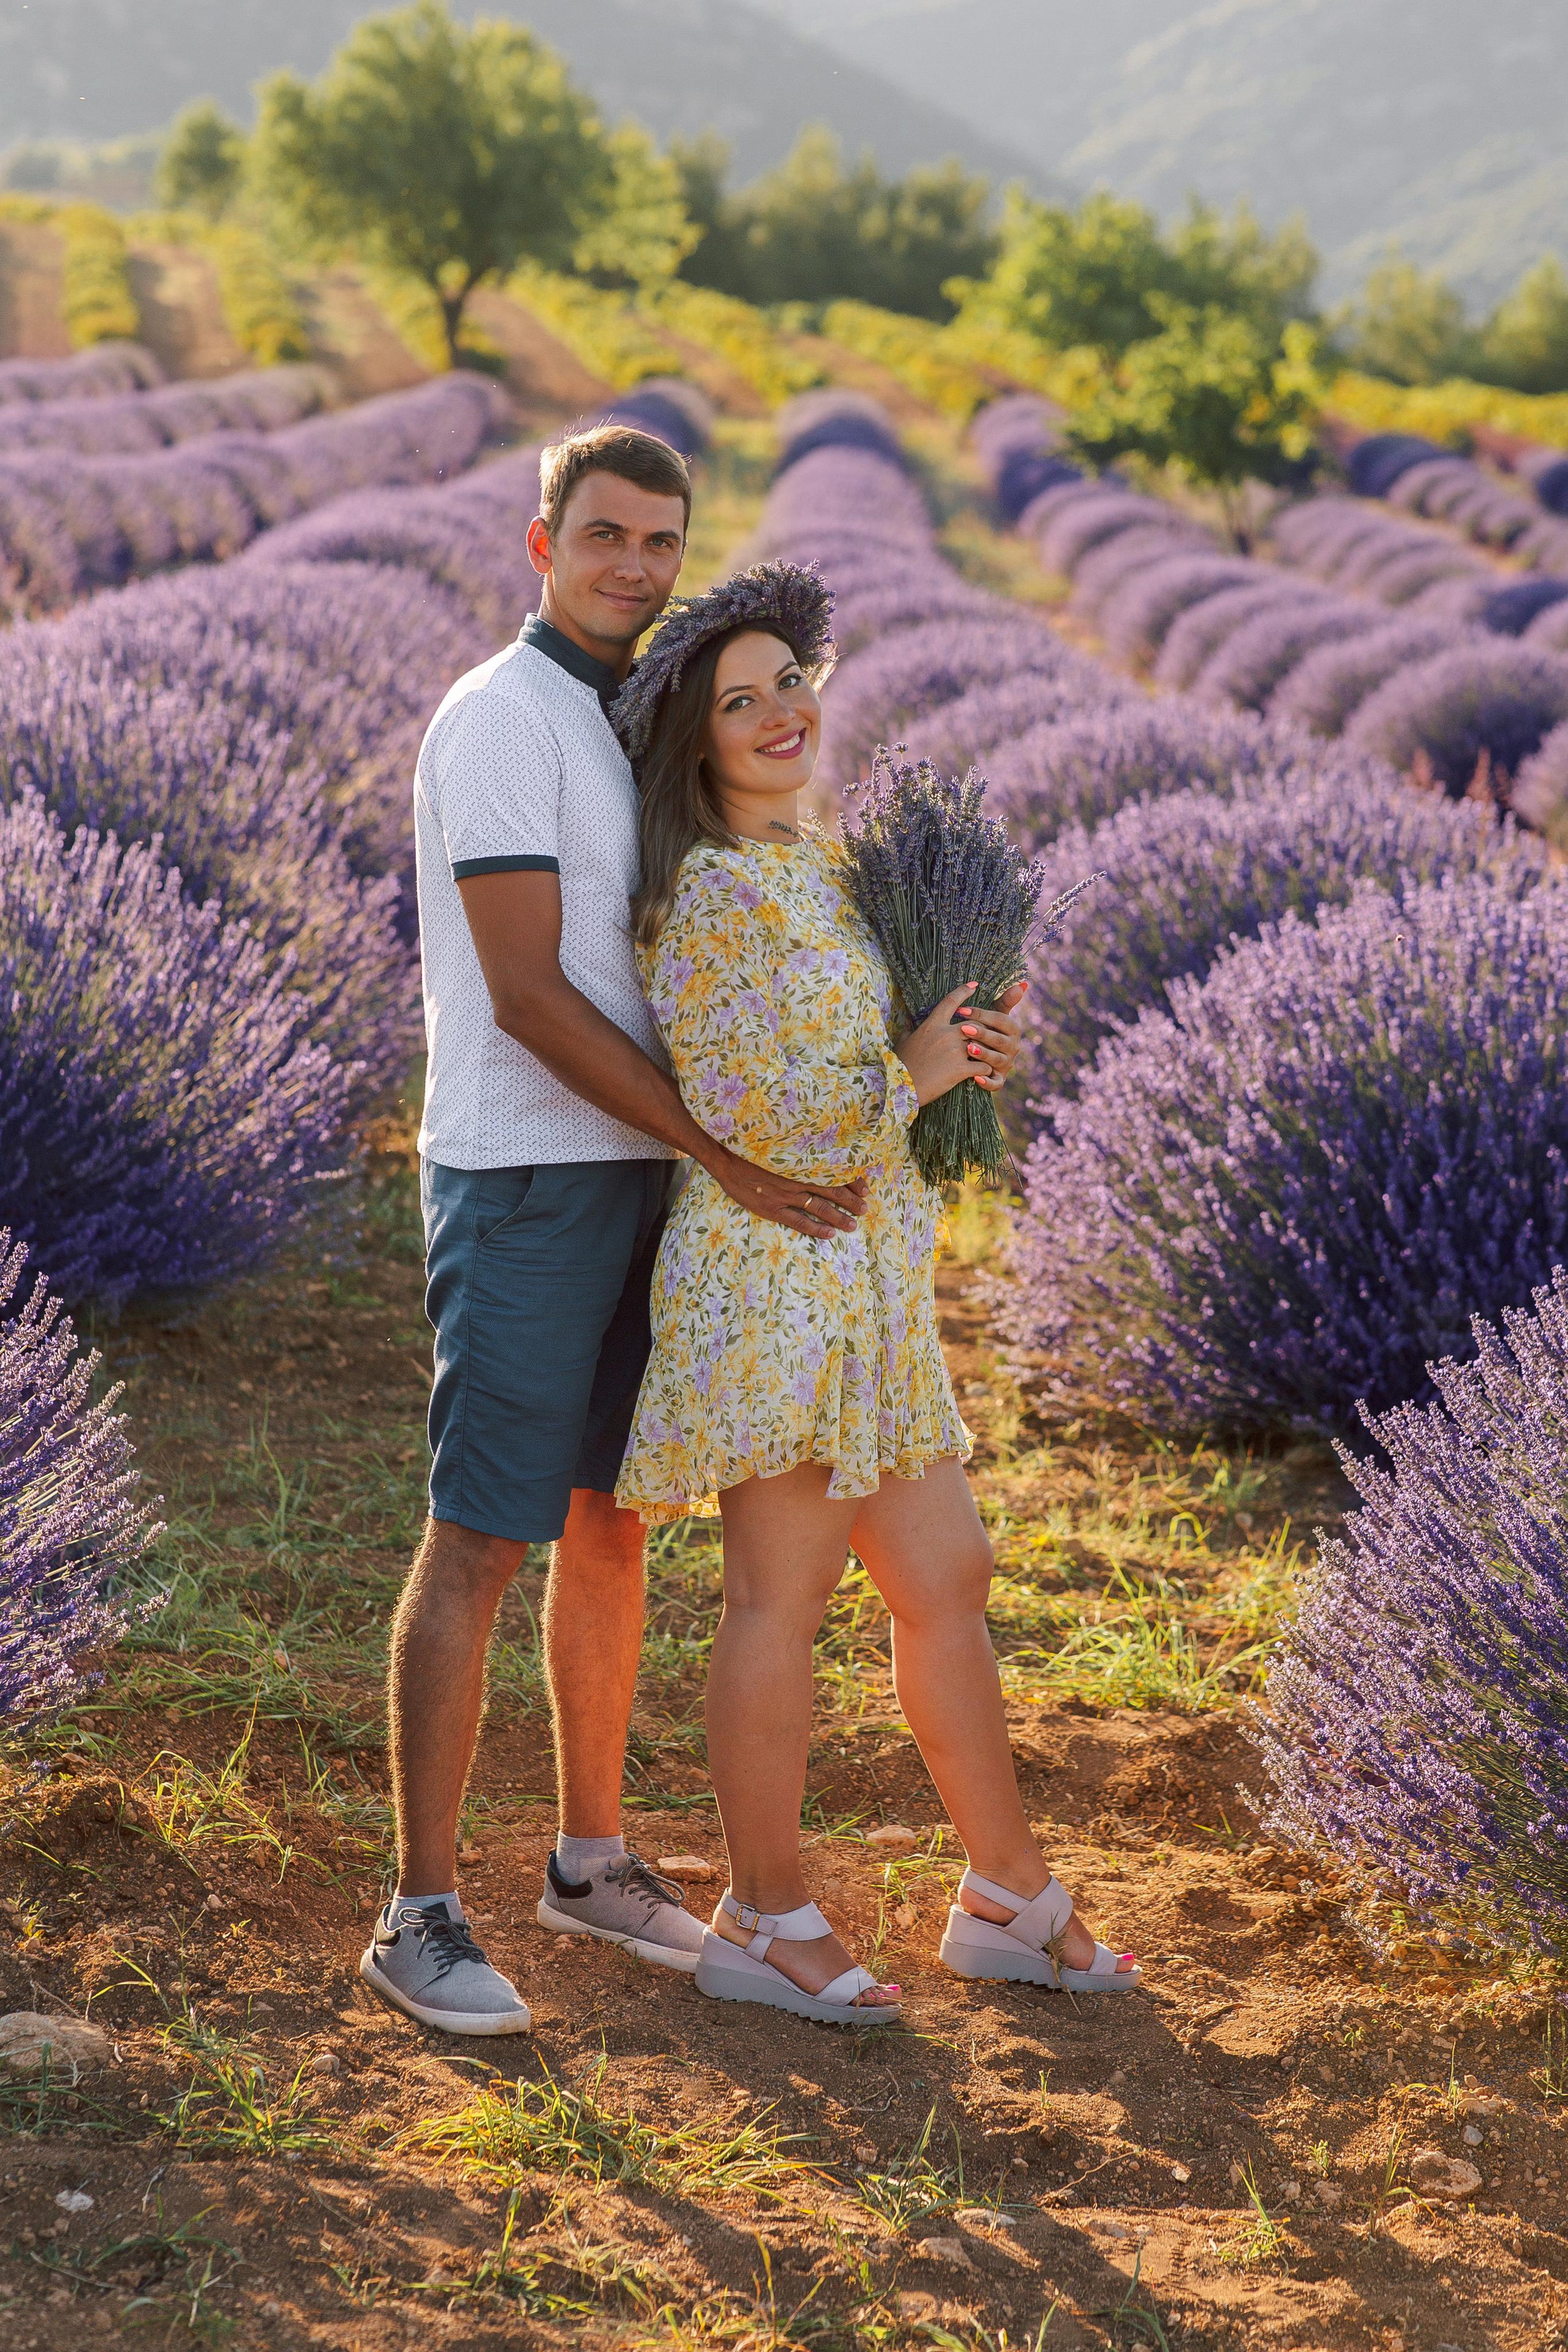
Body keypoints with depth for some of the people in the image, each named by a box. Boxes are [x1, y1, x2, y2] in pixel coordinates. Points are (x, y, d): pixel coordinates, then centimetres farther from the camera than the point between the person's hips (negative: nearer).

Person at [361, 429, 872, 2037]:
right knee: (482, 1541, -7)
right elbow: (527, 996, -19)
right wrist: (727, 1155, -19)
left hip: (637, 1178, 9)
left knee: (610, 1523, 14)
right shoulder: (501, 718, -14)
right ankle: (420, 1918, -1)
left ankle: (592, 1860, 26)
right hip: (521, 1181, -9)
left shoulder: (633, 719, 15)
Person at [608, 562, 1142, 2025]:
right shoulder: (715, 888, -14)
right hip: (773, 1272, -9)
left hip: (867, 1280, 9)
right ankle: (765, 1924, 11)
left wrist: (968, 1045, 6)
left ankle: (1009, 1900, 24)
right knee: (782, 1595, -1)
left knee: (947, 1580, 13)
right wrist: (915, 1074, -8)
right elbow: (752, 1117, -20)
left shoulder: (813, 862, 14)